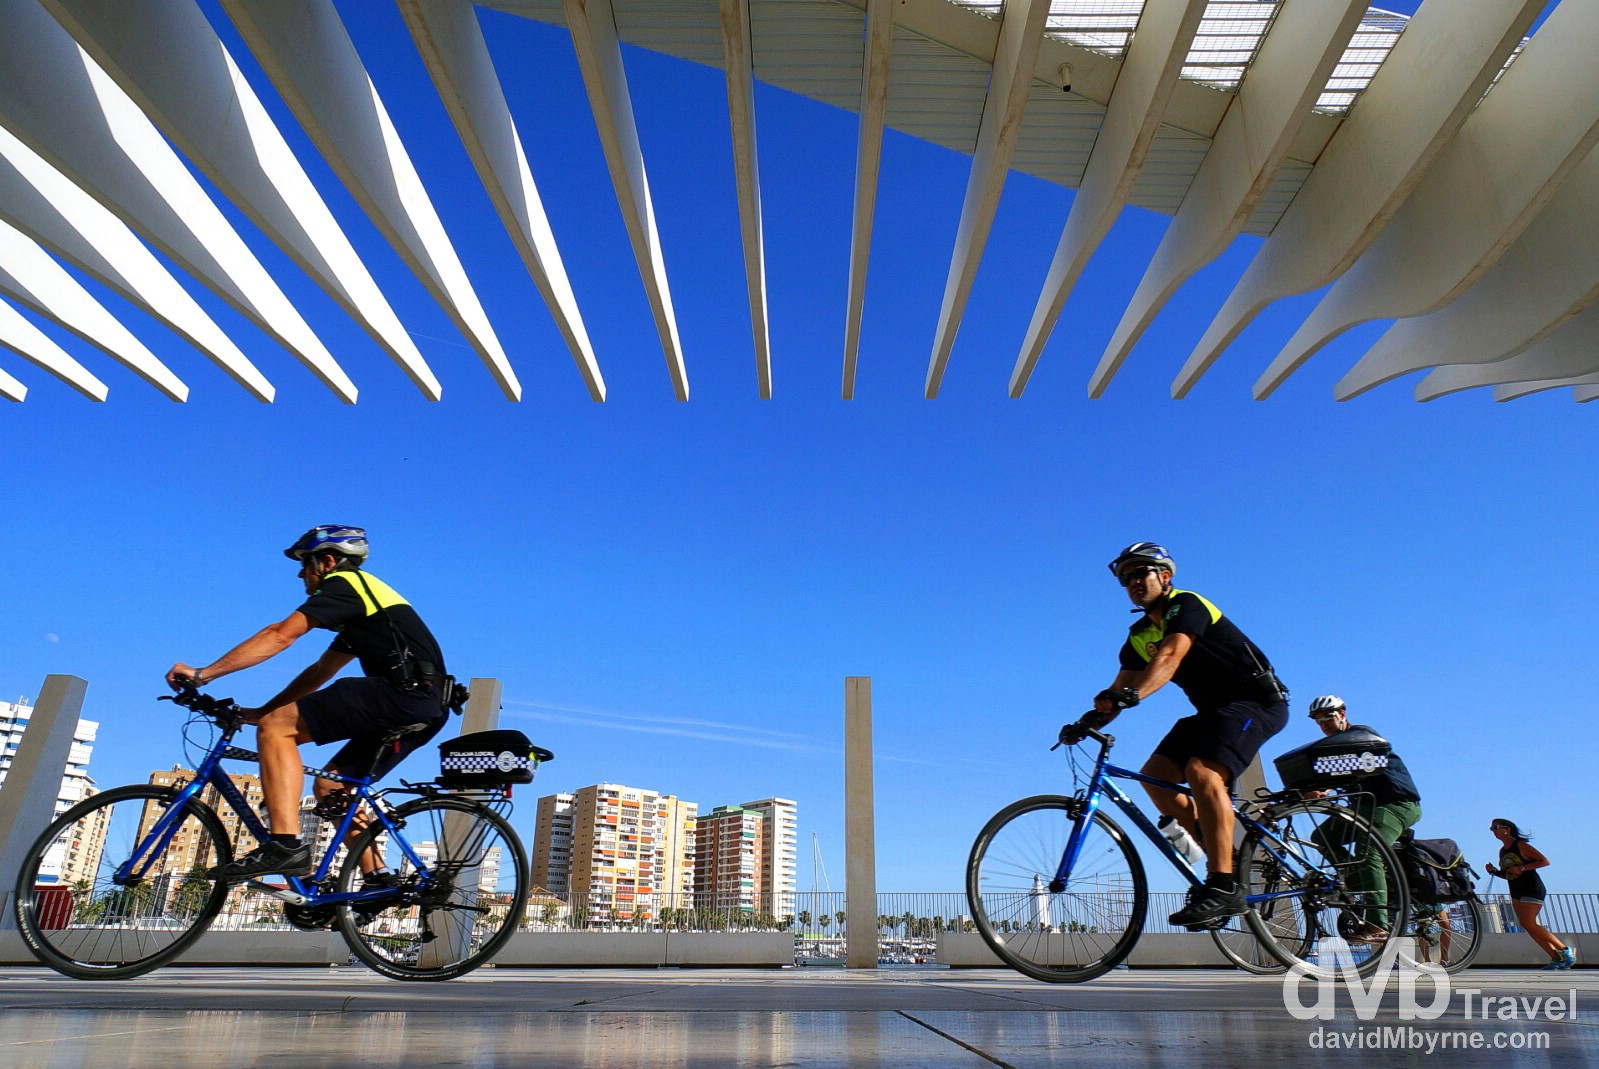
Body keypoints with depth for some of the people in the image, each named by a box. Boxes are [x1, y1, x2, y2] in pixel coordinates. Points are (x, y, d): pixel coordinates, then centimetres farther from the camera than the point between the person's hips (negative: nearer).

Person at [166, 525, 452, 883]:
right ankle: (378, 878, 15)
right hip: (426, 708, 10)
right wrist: (258, 712, 29)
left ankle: (285, 845, -17)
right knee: (330, 786, 18)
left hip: (404, 691, -10)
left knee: (277, 727, -8)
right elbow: (319, 672, 32)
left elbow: (280, 635, -8)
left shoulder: (344, 584, 3)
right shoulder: (364, 601, 31)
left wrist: (202, 674, -6)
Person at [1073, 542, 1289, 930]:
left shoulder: (1186, 605, -15)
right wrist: (1087, 723, -16)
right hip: (1214, 709, 9)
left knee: (1201, 771, -30)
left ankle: (1224, 887, -25)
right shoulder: (1139, 635, 9)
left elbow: (1170, 655, -34)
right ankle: (1220, 852, 7)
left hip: (1257, 700, -9)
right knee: (1154, 775, -4)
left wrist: (1132, 695, -50)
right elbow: (1121, 686, 1)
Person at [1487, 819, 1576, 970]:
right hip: (1516, 892, 8)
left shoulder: (1521, 846, -10)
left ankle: (1565, 950, -2)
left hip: (1532, 889, -8)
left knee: (1528, 923, -17)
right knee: (1529, 926, 1)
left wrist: (1521, 868, -23)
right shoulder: (1502, 851, 12)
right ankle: (1557, 958, 7)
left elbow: (1545, 861, -15)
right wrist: (1494, 871, -2)